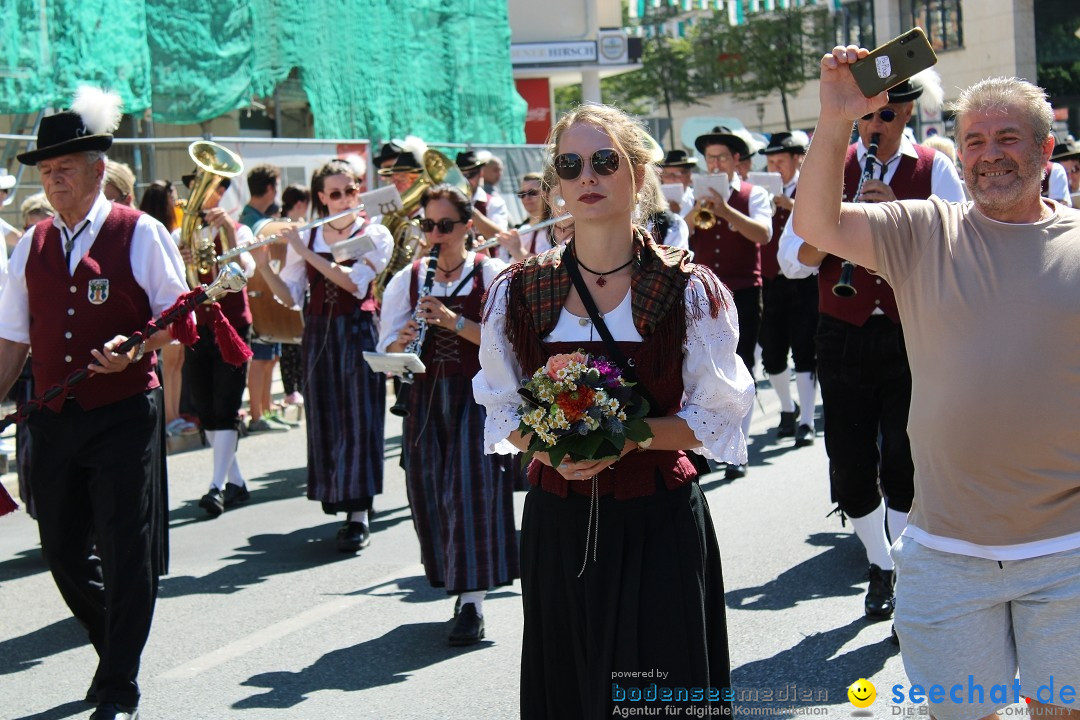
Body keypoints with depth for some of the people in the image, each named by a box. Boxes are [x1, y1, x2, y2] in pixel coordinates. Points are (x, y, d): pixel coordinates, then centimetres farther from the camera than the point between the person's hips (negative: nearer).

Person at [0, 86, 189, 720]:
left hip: (126, 414, -5)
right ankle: (115, 649, 35)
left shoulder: (141, 235, -4)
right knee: (62, 553, 11)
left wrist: (133, 349, -18)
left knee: (126, 554, -2)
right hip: (55, 421, 5)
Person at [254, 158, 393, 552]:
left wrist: (304, 251, -17)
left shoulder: (376, 235, -1)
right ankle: (338, 502, 16)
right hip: (318, 336, 4)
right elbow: (289, 295, 3)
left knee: (358, 420, -6)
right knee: (325, 422, 4)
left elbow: (354, 281, -16)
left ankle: (359, 515, -3)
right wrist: (263, 264, -13)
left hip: (358, 334, -3)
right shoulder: (306, 239, 8)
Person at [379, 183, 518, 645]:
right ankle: (456, 584, 21)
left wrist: (453, 321, -21)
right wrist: (403, 340, -15)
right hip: (425, 397, 4)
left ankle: (471, 602, -8)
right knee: (431, 494, 4)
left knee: (472, 490, -10)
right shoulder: (407, 279, 9)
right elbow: (387, 352, 7)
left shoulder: (491, 274, -1)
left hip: (477, 397, -4)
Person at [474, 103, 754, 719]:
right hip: (558, 522, 2)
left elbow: (718, 415, -4)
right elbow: (502, 412, 8)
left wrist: (630, 435, -20)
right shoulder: (520, 292, 1)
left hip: (659, 525, -2)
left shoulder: (689, 290, -5)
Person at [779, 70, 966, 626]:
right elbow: (792, 261, 0)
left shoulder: (935, 170, 1)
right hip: (843, 336, 2)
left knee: (903, 463, -7)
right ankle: (880, 567, 27)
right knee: (850, 465, 6)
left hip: (912, 336, -2)